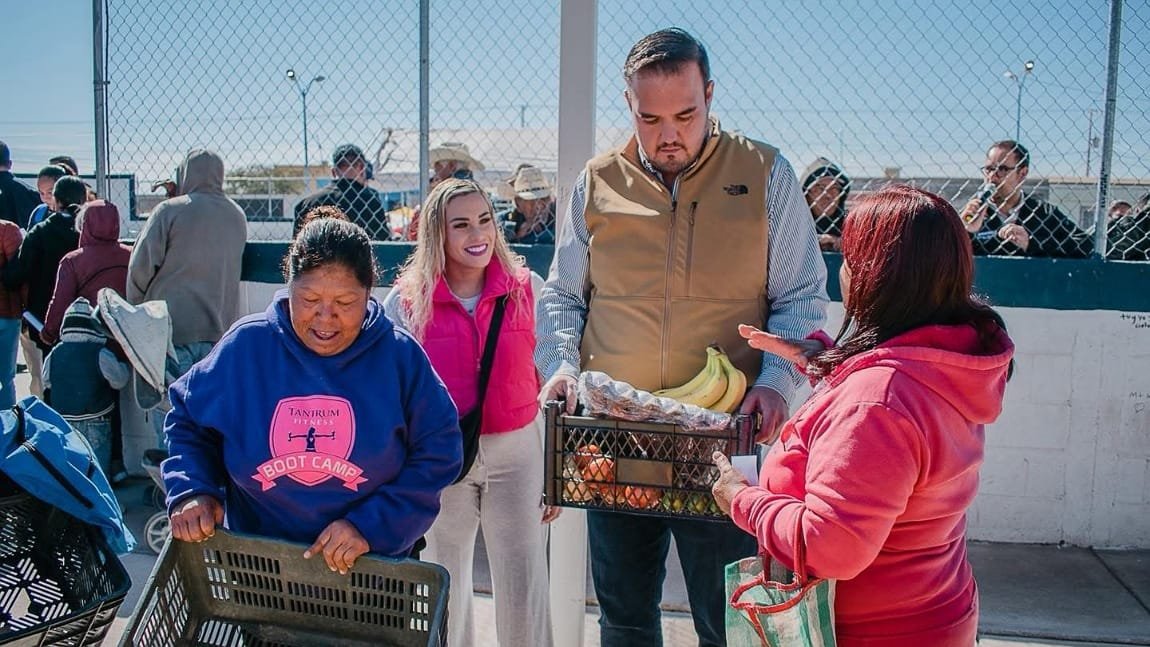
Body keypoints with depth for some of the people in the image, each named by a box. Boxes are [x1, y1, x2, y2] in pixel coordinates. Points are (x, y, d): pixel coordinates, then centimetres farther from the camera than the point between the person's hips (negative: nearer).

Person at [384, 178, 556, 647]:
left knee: (525, 592, 5)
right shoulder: (406, 302, -5)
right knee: (444, 588, 16)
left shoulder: (526, 291, -2)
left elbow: (545, 386, 4)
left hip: (517, 451, 0)